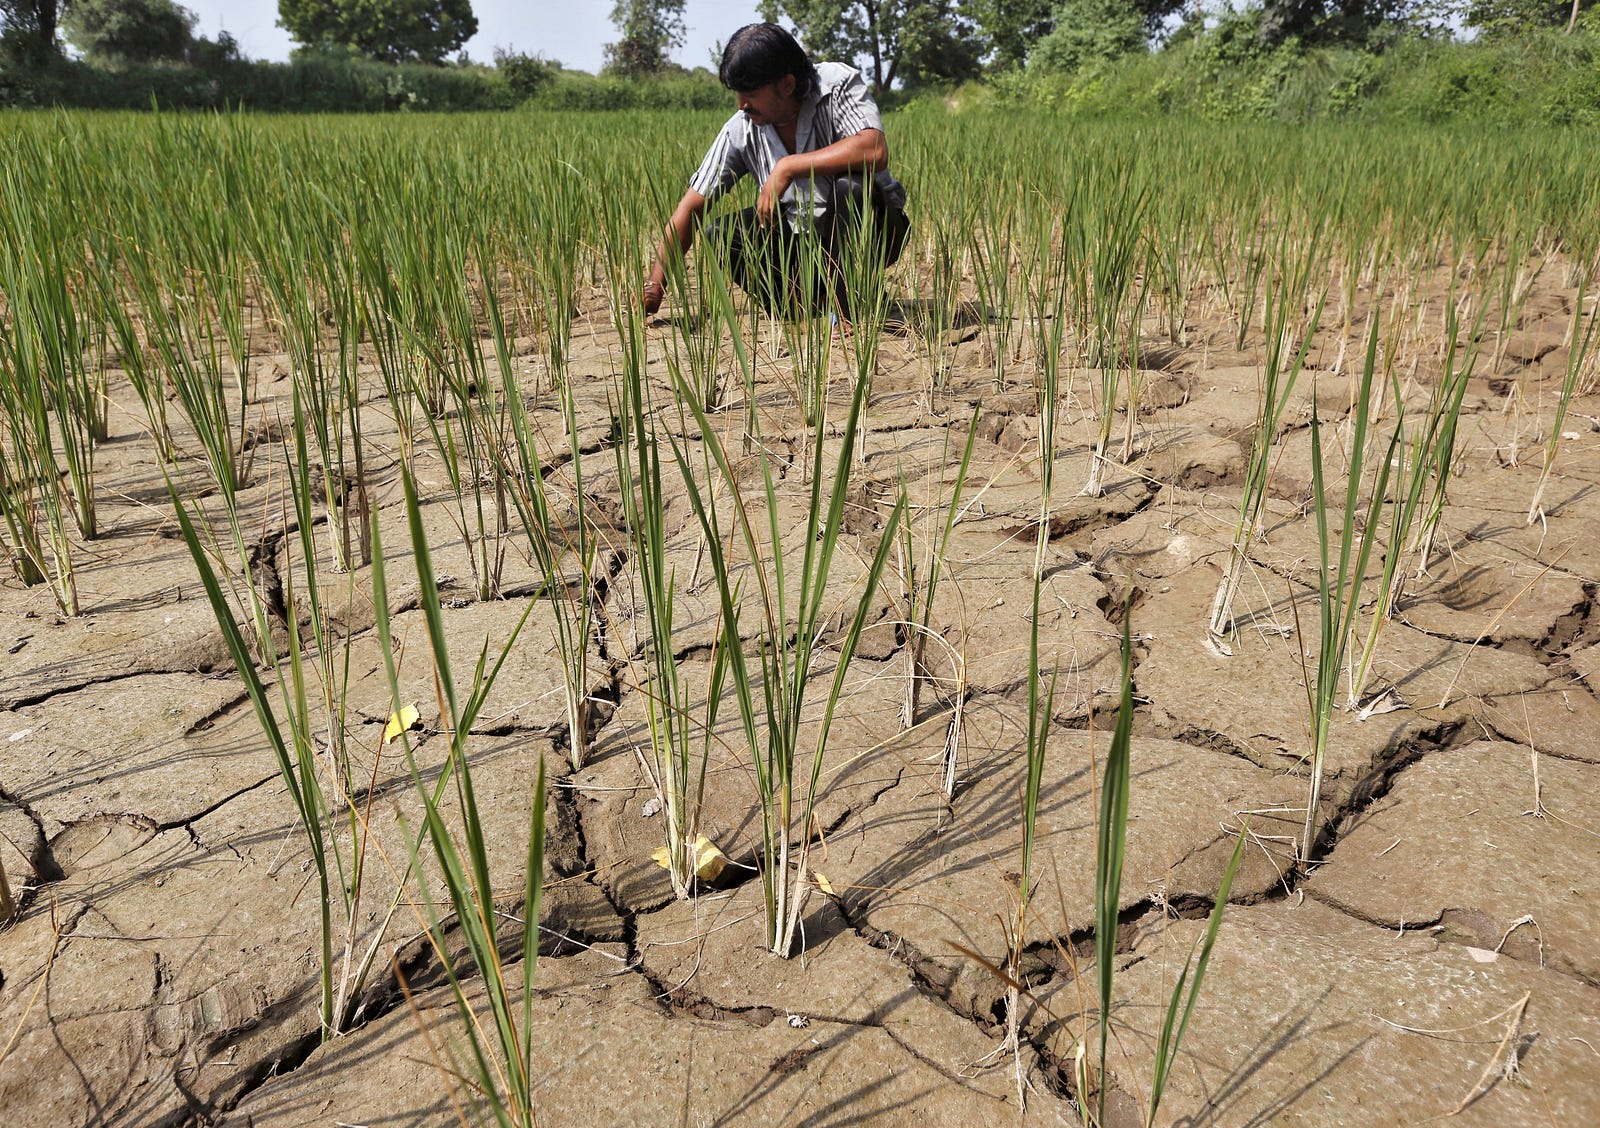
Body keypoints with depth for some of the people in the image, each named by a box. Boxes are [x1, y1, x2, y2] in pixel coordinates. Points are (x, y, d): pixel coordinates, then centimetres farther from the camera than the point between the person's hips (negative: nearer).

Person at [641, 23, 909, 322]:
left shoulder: (837, 85, -17)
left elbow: (875, 152, -36)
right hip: (804, 239, 4)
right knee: (721, 236, -16)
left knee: (851, 186, -36)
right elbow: (691, 206, -7)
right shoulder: (741, 130, -8)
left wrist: (788, 167, -34)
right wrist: (655, 283, -15)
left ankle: (852, 310, -20)